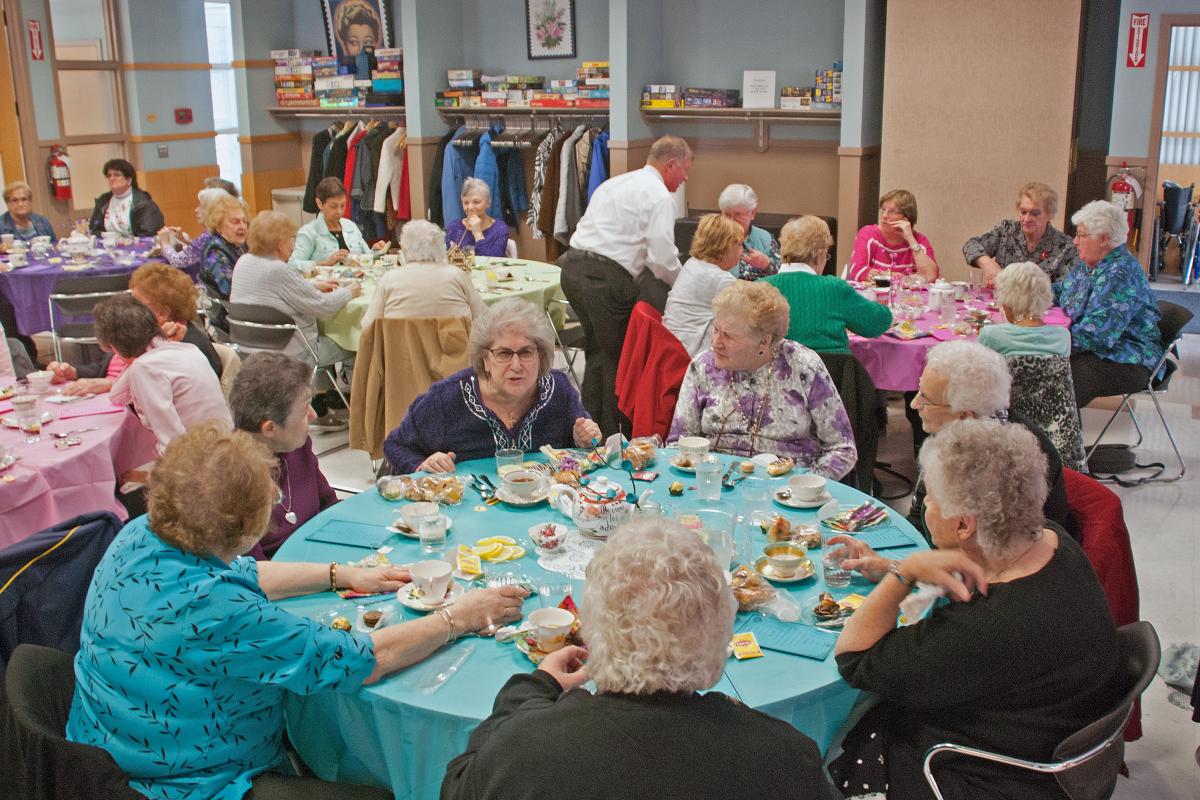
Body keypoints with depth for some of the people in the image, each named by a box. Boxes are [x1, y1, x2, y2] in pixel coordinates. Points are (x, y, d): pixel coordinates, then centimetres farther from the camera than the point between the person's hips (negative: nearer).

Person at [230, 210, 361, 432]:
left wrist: (313, 287, 13)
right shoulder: (278, 271, -25)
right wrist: (348, 291, -2)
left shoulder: (244, 262, 2)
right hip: (288, 352, -9)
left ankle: (321, 407, 28)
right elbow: (323, 306, -20)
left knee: (324, 339, 28)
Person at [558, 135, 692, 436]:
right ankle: (610, 433, 10)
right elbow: (663, 257, -11)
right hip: (606, 277, -8)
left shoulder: (614, 183, 24)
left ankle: (589, 423, 25)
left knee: (598, 349, 19)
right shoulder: (659, 196, -4)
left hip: (573, 265, 9)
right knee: (619, 356, 4)